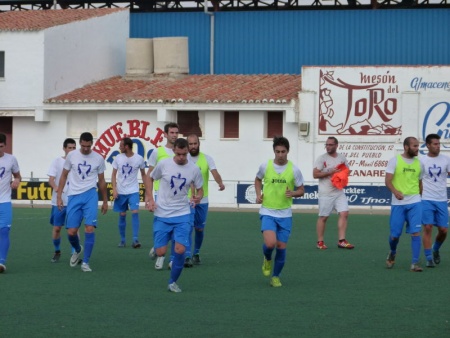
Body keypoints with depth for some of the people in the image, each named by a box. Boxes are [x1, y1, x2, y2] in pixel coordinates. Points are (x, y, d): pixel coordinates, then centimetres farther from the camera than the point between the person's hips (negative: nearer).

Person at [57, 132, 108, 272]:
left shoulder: (98, 158, 2)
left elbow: (101, 181, 13)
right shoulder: (71, 155, 2)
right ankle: (78, 250, 32)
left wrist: (105, 201, 16)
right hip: (74, 196, 1)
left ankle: (85, 262, -5)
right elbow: (64, 176, 10)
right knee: (71, 231, -2)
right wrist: (59, 196, 4)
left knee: (90, 228, -14)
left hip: (90, 195, -1)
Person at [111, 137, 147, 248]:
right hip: (120, 192, 2)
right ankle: (122, 240, 17)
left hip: (133, 191, -2)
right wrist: (114, 189, -7)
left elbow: (143, 175, 8)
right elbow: (114, 174, 5)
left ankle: (135, 240, -16)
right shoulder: (118, 158, -1)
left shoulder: (139, 159, -5)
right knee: (122, 215, 6)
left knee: (135, 212, -16)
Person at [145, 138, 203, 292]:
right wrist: (149, 198, -2)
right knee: (161, 253, -4)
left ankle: (173, 282, 7)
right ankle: (155, 248, 36)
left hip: (182, 215, 0)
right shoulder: (163, 164, -6)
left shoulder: (194, 169, -4)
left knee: (180, 250, -14)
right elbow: (151, 179, 10)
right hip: (162, 215, 0)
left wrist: (198, 197, -15)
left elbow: (200, 189, 9)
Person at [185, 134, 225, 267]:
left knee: (200, 228, 10)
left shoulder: (207, 159, -3)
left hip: (202, 200, 1)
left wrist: (220, 183, -39)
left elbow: (214, 172, -19)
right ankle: (187, 257, -12)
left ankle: (196, 254, 29)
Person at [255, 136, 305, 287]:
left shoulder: (294, 170, -4)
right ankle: (267, 259, 15)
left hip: (285, 214, 1)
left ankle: (276, 276, 23)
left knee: (281, 247, 2)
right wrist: (258, 194, 0)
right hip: (268, 212, -1)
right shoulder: (265, 166, -4)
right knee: (270, 243, -20)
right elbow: (258, 180, 17)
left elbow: (301, 190, 5)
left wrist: (293, 193, -16)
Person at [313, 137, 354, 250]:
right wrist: (330, 172, -18)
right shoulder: (322, 158, -5)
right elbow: (315, 174, -11)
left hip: (339, 192, 4)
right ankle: (320, 242, 11)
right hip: (326, 193, -4)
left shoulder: (342, 158, 9)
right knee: (323, 217, 1)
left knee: (344, 214, -6)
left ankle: (341, 241, -3)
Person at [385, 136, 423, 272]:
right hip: (398, 203, -2)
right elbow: (387, 180, -10)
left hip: (415, 202, 2)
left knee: (415, 232, -9)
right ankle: (392, 254, 34)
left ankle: (415, 263, -5)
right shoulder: (395, 160, -3)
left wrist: (421, 197, 17)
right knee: (395, 234, 4)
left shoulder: (418, 163, 9)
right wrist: (395, 191, -27)